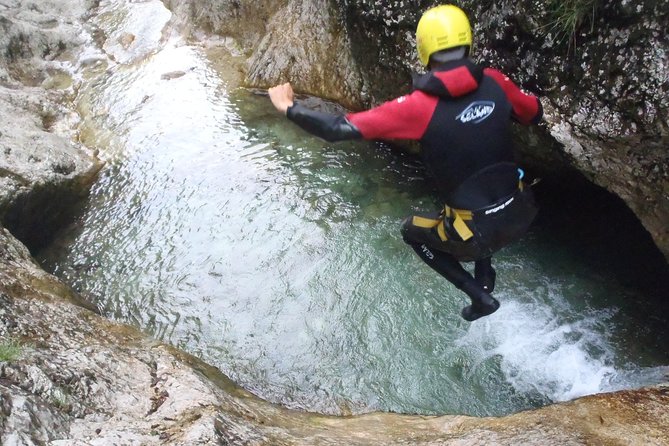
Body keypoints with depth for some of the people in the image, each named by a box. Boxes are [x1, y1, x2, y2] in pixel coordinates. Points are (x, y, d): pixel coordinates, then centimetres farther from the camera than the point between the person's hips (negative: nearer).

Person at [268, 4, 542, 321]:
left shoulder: (420, 106, -19)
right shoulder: (494, 81, -7)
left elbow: (343, 129, -20)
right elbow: (535, 114, 12)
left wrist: (290, 109, -6)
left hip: (478, 234, -5)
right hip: (520, 215, 5)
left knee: (412, 231, 26)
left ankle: (479, 297, 21)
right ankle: (485, 277, 34)